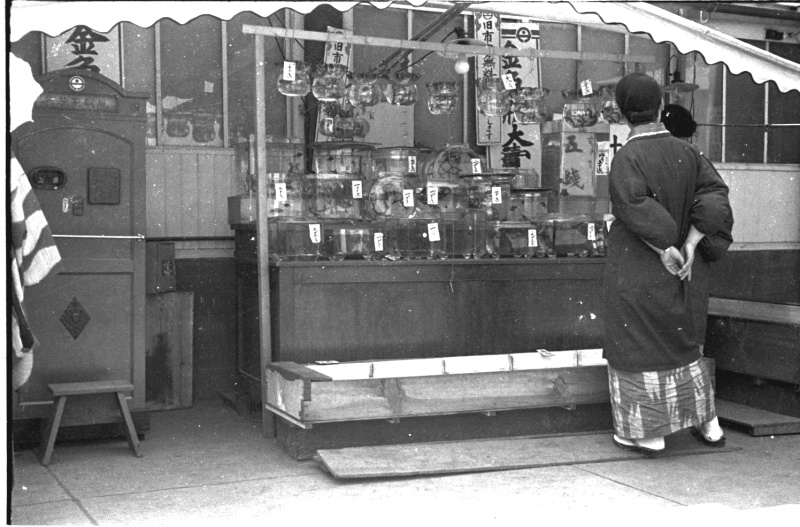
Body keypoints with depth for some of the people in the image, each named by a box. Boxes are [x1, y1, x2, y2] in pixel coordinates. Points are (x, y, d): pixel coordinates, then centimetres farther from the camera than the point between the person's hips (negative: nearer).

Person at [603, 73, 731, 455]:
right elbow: (714, 195, -5)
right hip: (669, 276, 6)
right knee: (678, 340, 20)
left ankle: (649, 433, 14)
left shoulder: (627, 158, -17)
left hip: (633, 270, -6)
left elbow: (634, 209, -27)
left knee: (637, 347, 6)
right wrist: (688, 245, -9)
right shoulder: (685, 152, 0)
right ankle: (708, 423, 28)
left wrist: (666, 249, -16)